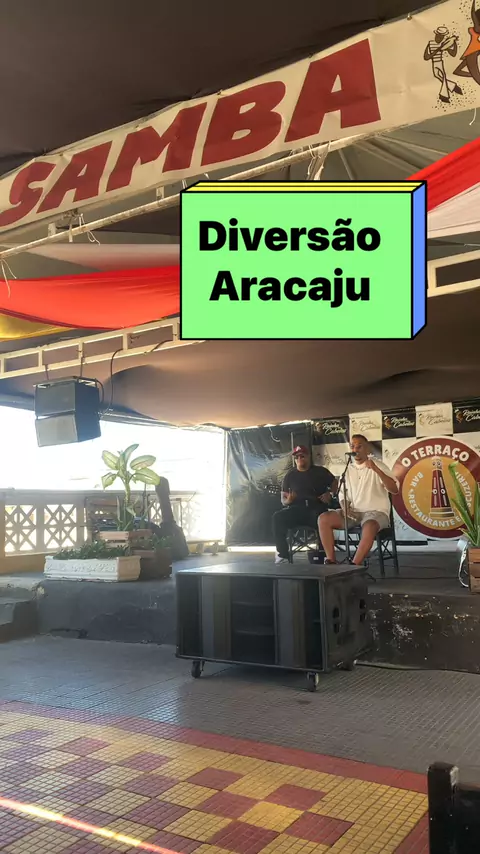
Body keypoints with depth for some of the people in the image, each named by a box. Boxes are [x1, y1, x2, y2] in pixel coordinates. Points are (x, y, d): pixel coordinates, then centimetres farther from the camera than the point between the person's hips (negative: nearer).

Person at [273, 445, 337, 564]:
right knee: (278, 517, -27)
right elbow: (283, 498, 14)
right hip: (296, 509, 2)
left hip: (316, 508, -2)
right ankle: (282, 554, -22)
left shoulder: (320, 471, 11)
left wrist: (330, 494, -3)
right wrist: (288, 500, -10)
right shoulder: (290, 475, 14)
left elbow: (334, 483, 18)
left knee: (319, 517, -39)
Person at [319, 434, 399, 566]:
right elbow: (342, 495, 17)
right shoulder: (347, 470, 12)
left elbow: (394, 490, -15)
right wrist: (344, 507, -7)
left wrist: (376, 469, -24)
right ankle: (331, 560, -15)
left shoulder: (378, 465, -3)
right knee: (324, 519, -17)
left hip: (376, 512, -5)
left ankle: (355, 565, -33)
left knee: (369, 527, -40)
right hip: (353, 512, 5)